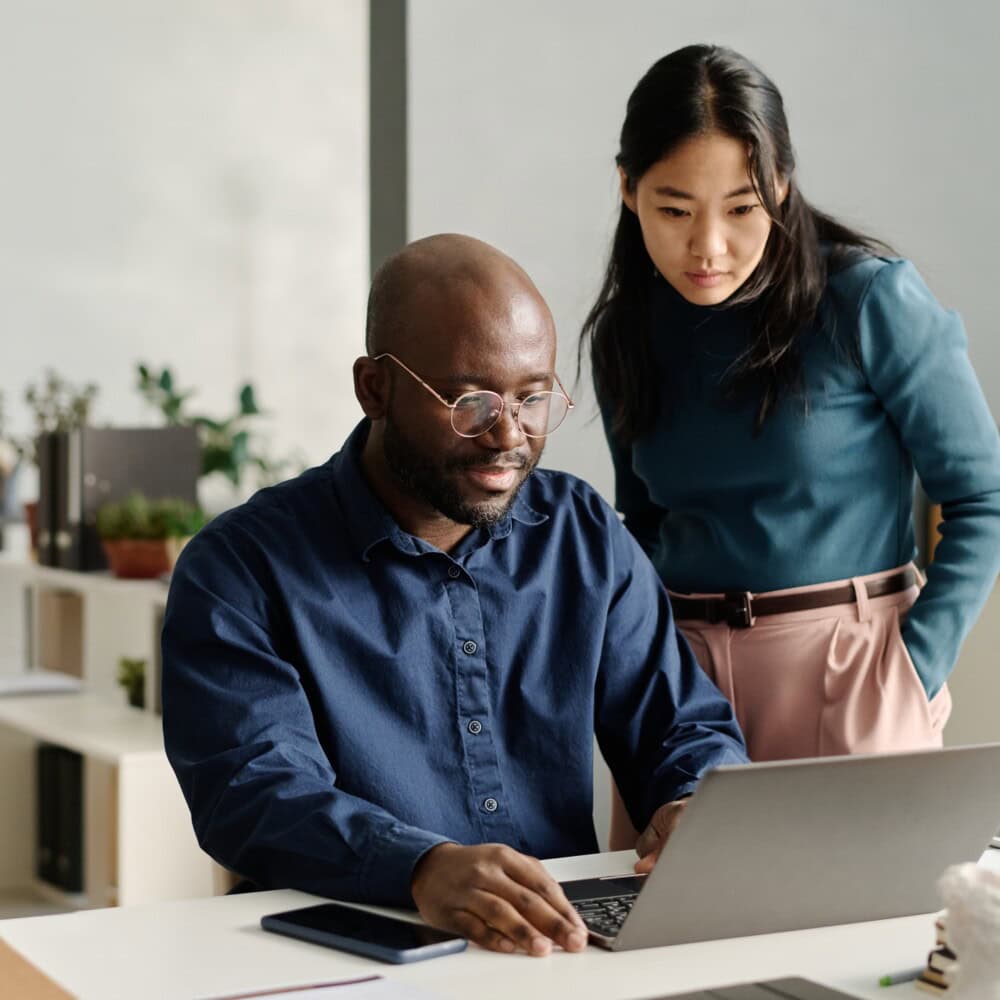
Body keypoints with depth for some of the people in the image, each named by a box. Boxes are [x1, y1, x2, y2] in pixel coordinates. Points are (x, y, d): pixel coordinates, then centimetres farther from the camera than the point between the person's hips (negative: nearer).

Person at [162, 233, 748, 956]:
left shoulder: (588, 537, 10)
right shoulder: (241, 569, -4)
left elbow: (690, 731, 13)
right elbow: (252, 793, -17)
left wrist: (697, 811, -11)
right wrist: (423, 868, -36)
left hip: (570, 944, 3)